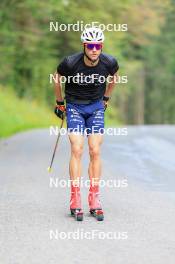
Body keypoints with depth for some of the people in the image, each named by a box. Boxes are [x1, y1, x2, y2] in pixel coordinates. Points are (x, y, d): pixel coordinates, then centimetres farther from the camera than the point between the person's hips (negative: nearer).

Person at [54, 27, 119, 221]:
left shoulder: (109, 63, -15)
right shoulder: (70, 63, -21)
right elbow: (57, 78, 0)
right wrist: (59, 103, 9)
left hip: (96, 107, 2)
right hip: (74, 107, -2)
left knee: (95, 152, -5)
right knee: (77, 150, -14)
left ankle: (94, 199, 0)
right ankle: (75, 200, -11)